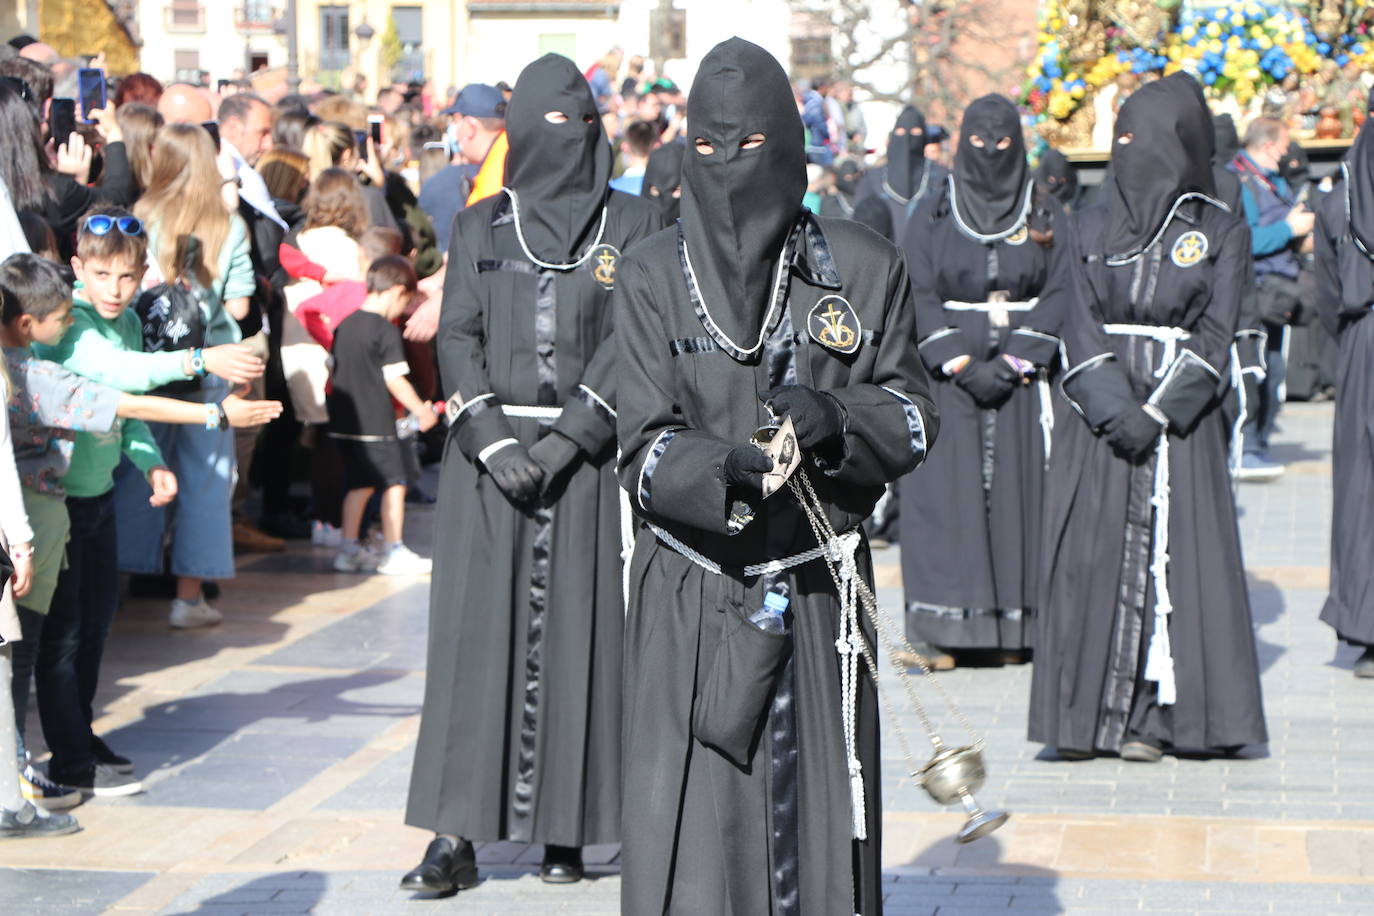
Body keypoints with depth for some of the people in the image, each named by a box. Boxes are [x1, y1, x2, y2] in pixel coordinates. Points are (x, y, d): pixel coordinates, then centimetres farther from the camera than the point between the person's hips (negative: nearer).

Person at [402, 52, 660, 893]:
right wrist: (492, 442, -10)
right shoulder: (480, 227, 10)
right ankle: (457, 834, -2)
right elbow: (458, 336, 3)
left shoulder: (633, 225, 5)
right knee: (477, 635, -2)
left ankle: (567, 830, 6)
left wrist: (566, 438, -13)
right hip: (491, 447, 1)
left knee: (579, 633, -1)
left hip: (588, 453, -1)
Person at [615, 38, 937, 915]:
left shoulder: (863, 266, 4)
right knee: (693, 825, -4)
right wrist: (730, 468, -25)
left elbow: (914, 414, 5)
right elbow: (645, 447, -4)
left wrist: (836, 416, -16)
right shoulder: (654, 274, 1)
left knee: (818, 821, 1)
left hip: (818, 595, 1)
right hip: (692, 602, -1)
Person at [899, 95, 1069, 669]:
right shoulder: (932, 215, 6)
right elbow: (920, 296, -1)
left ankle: (1014, 627, 2)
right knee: (945, 494, -6)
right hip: (947, 380, -1)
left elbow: (1059, 294, 1)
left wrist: (1014, 364, -11)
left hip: (1021, 379, 1)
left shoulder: (1046, 219, 8)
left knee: (1017, 492, -2)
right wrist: (960, 364, -13)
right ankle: (942, 627, -5)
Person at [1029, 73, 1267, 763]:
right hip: (1097, 412, 2)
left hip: (1179, 416, -2)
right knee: (1089, 557, -2)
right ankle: (1086, 714, 3)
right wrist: (1116, 409, -14)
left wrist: (1159, 412, -14)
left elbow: (1214, 336, -3)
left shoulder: (1222, 233, 4)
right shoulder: (1092, 228, 9)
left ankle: (1152, 716, 2)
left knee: (1173, 554, -4)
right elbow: (1081, 328, 0)